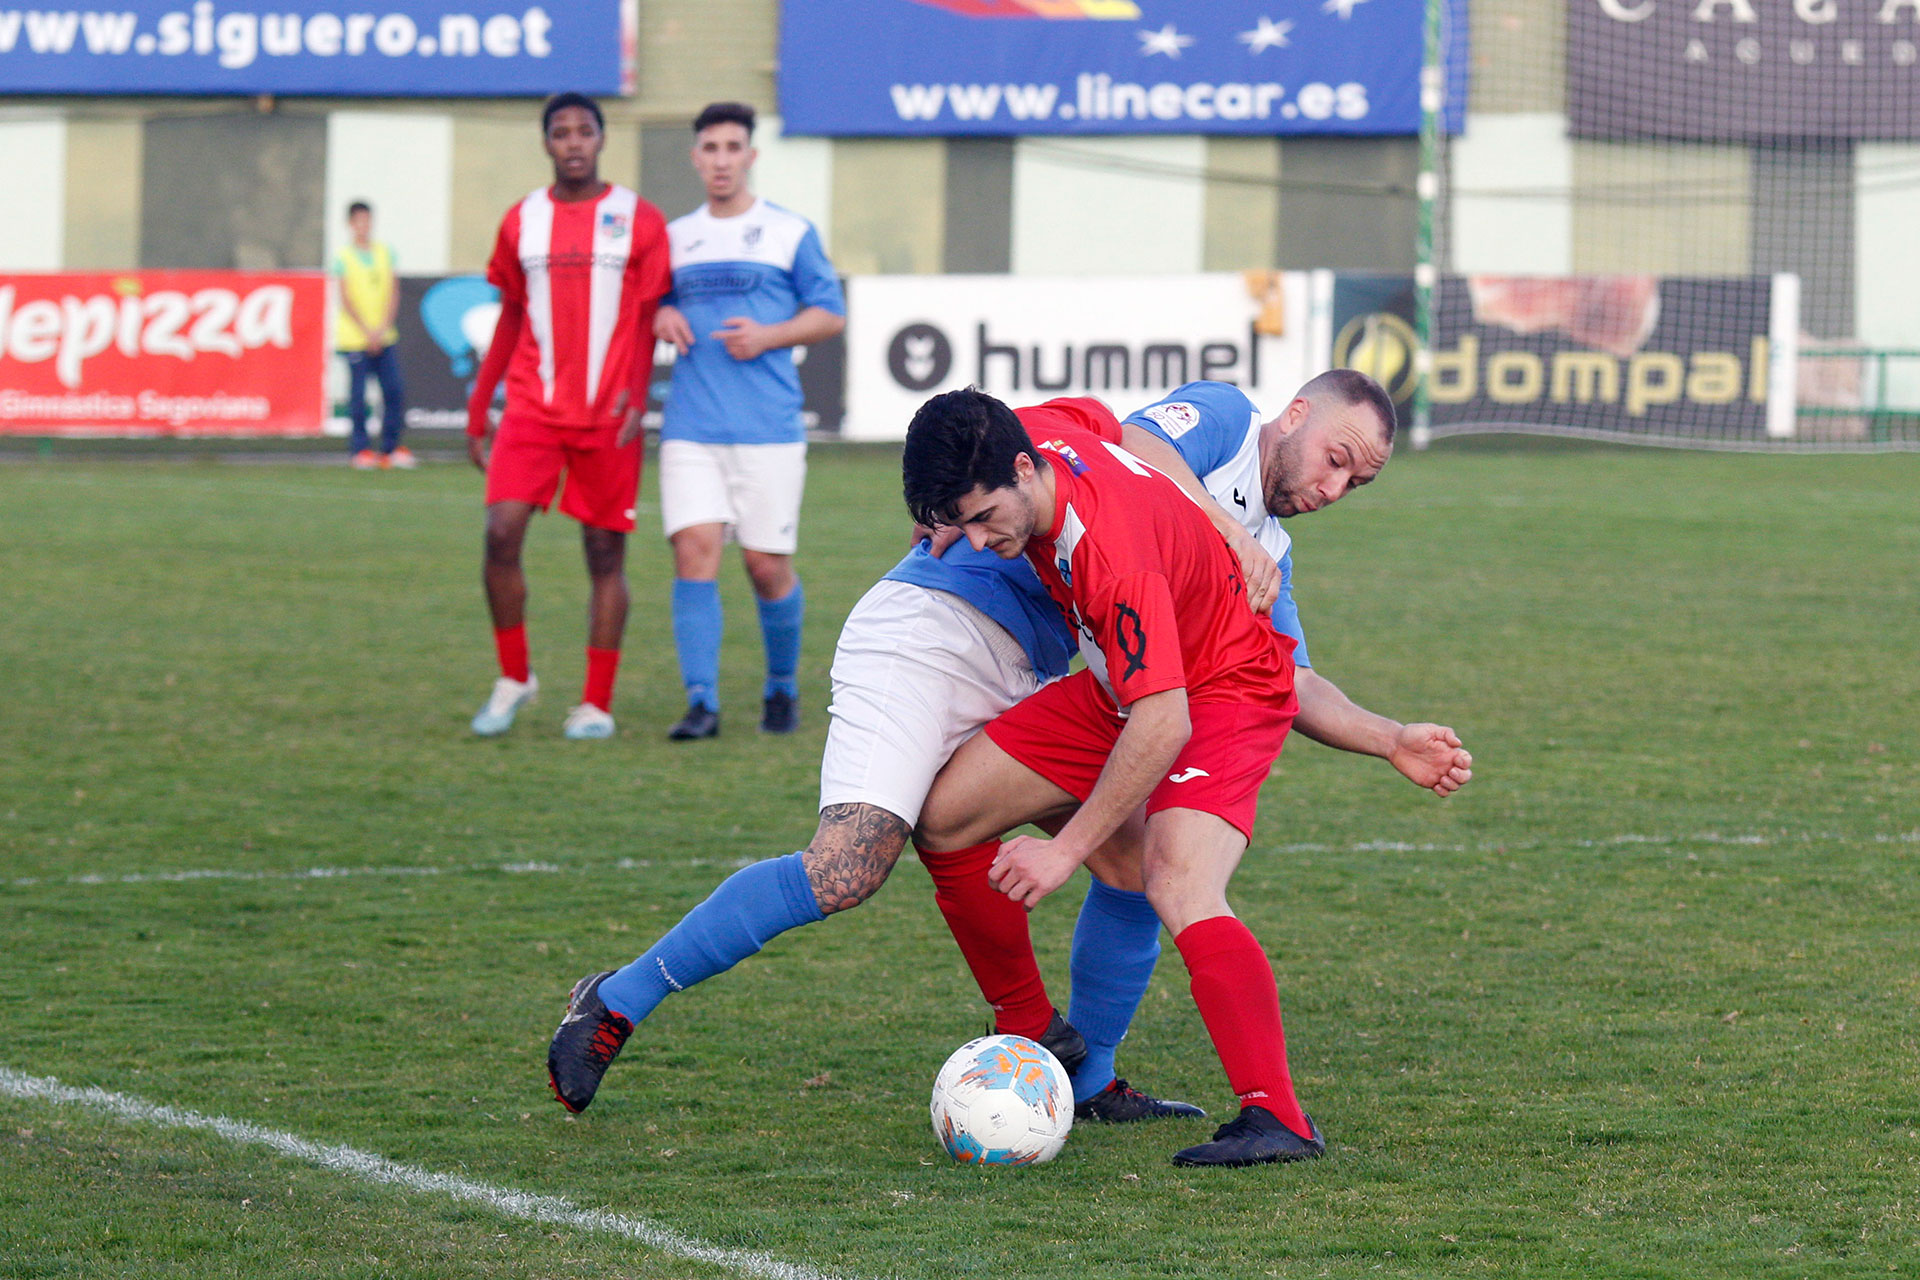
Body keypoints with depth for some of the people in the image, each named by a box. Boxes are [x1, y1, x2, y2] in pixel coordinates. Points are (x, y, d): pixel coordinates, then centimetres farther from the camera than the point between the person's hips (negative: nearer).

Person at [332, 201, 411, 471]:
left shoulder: (385, 252, 10)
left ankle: (391, 447, 9)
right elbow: (346, 299, -6)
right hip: (355, 337, -4)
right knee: (358, 393, -3)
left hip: (383, 336, 4)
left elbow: (393, 292, 7)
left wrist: (383, 328, -5)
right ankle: (360, 449, 4)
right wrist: (367, 332, -12)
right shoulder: (343, 256, -2)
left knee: (394, 390, -1)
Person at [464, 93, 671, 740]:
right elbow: (510, 321, 15)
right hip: (532, 411, 2)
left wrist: (636, 398, -13)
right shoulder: (521, 222, 9)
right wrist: (477, 412, 13)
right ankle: (513, 676, 5)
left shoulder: (639, 221, 2)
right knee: (501, 533, -13)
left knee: (606, 552, 1)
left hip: (608, 416, -2)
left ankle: (597, 704, 9)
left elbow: (647, 320, 2)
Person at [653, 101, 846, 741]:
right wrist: (662, 319, 0)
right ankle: (701, 703, -12)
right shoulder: (675, 237, 14)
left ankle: (782, 687, 23)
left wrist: (768, 335, -12)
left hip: (769, 429, -2)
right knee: (694, 551, -12)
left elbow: (831, 314, 4)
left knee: (767, 565, 0)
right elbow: (655, 302, 24)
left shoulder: (791, 232, 4)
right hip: (691, 428, 2)